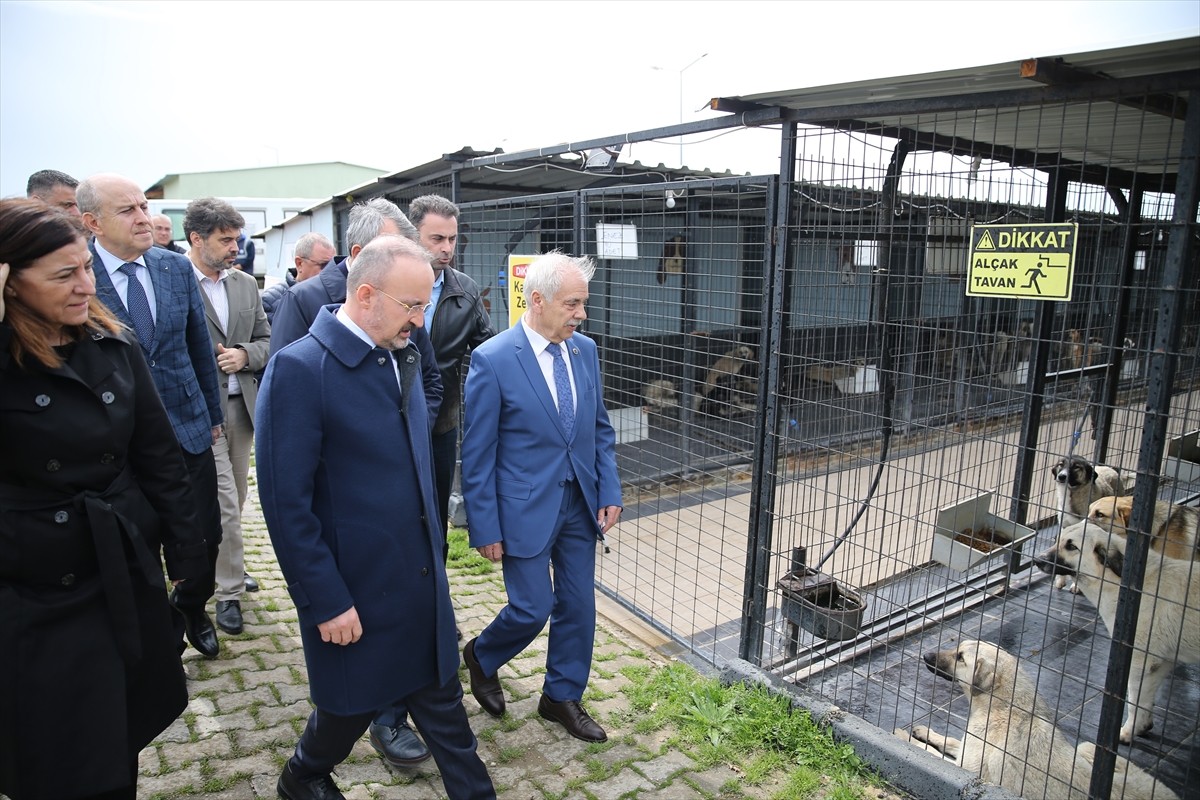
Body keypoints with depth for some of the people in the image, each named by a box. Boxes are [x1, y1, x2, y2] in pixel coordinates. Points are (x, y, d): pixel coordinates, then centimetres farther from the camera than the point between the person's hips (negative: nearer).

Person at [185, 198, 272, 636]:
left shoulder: (246, 284, 10)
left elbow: (267, 341, 12)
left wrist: (244, 355, -6)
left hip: (242, 404, 6)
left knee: (234, 500, 15)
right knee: (225, 503, -4)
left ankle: (218, 564, 35)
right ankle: (229, 591, 9)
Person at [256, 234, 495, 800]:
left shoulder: (403, 356, 3)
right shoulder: (299, 370, -21)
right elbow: (286, 503, -21)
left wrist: (432, 547, 9)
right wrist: (326, 602, -17)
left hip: (421, 575, 6)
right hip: (356, 585, -5)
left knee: (440, 694, 17)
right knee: (353, 701, 19)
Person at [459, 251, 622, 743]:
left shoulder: (585, 350, 2)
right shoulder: (493, 359, -16)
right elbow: (477, 454, -12)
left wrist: (609, 492, 2)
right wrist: (485, 528, -10)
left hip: (580, 503, 6)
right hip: (525, 508, -5)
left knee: (578, 606, 12)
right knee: (532, 608, 1)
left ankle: (562, 696, 34)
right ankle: (481, 656, 34)